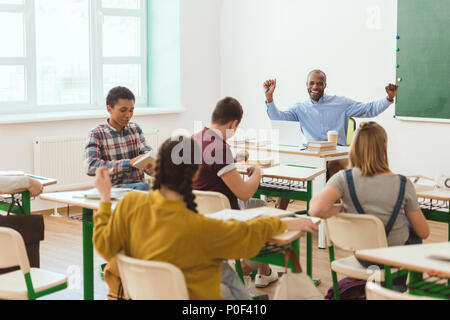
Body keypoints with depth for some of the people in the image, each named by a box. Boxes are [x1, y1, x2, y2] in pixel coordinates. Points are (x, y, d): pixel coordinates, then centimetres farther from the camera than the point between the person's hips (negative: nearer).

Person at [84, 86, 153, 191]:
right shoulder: (96, 134, -1)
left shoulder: (135, 128, 15)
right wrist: (130, 163, -22)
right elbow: (91, 167, -15)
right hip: (115, 189, -5)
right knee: (143, 186, -34)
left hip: (138, 185, 6)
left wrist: (148, 165, -16)